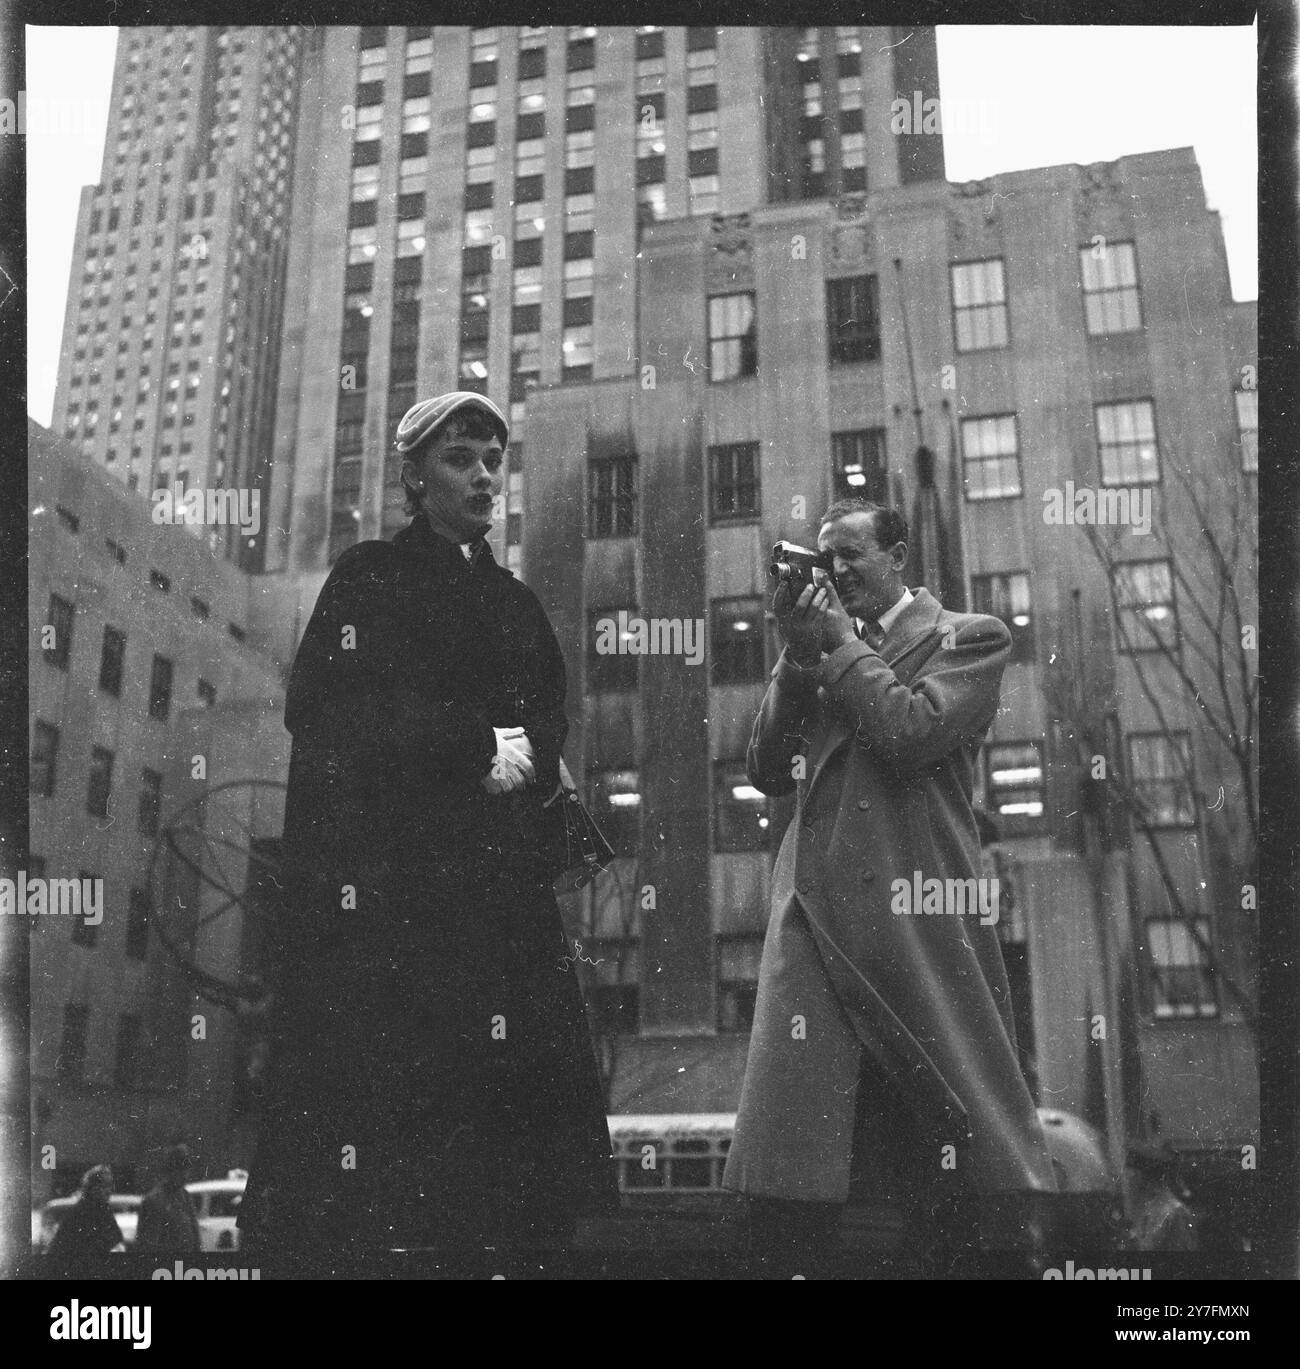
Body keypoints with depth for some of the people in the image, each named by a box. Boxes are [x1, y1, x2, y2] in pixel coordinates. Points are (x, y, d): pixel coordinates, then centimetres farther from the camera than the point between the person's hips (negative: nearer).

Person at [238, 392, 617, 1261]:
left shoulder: (517, 604, 22)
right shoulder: (371, 578, 6)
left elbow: (550, 728, 17)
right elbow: (328, 712, -8)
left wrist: (527, 757, -7)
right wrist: (479, 746, -8)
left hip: (498, 882, 5)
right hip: (385, 875, -5)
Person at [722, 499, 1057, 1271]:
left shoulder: (968, 638, 5)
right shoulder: (825, 650, 21)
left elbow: (911, 733, -13)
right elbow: (769, 772, 13)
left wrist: (839, 643, -1)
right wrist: (800, 654, 4)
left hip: (917, 917, -4)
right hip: (814, 913, 4)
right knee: (789, 1184, -2)